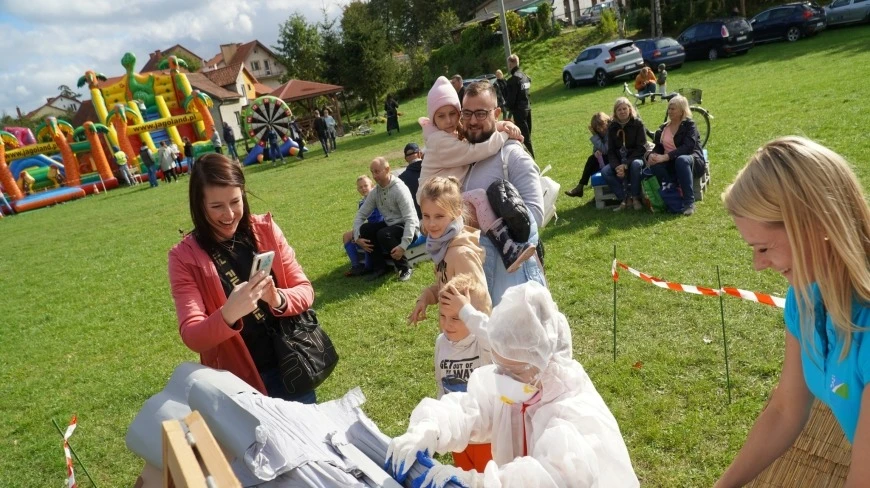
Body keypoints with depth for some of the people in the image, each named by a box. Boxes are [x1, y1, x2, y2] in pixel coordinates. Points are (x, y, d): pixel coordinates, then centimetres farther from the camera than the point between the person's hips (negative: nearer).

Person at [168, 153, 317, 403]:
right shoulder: (185, 257, -12)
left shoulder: (265, 229, -5)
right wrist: (229, 314, -37)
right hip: (240, 380, -3)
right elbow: (192, 337, -18)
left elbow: (305, 290, -4)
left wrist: (279, 300, -26)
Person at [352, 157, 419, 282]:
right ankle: (380, 267, 0)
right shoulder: (375, 192, 0)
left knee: (384, 234, -33)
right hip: (389, 224, 7)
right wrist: (357, 237, -11)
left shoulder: (399, 189, -22)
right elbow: (361, 214, 5)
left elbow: (410, 219, -28)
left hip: (406, 227, -7)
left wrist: (403, 245, -37)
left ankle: (405, 268, -14)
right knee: (364, 229, -13)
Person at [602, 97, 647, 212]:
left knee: (636, 165, -38)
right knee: (605, 172, -26)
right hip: (619, 161, 3)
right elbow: (611, 151, 1)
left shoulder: (638, 124, -5)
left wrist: (626, 164, -22)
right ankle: (624, 199, -20)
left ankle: (635, 198, -22)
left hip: (635, 158, -3)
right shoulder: (612, 127, 4)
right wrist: (616, 166, -18)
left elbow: (641, 148, -11)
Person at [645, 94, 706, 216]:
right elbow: (658, 147, 7)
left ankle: (689, 202, -36)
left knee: (682, 160, -40)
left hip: (692, 161, -4)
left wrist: (665, 157, -30)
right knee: (654, 164, -29)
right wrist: (651, 155, -19)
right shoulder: (664, 127, 15)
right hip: (671, 165, 4)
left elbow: (688, 147, -19)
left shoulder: (689, 124, -3)